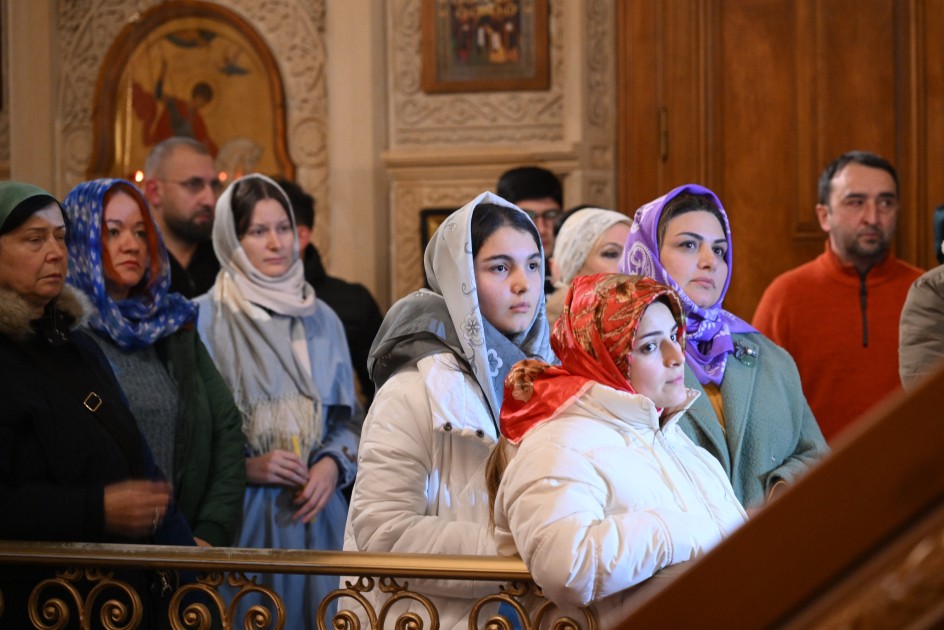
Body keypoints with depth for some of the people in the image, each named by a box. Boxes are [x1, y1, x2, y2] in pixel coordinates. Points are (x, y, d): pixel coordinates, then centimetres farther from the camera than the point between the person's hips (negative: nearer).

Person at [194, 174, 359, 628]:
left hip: (315, 512, 4)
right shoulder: (203, 319, -4)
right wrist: (245, 467, -15)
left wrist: (334, 464, -5)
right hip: (242, 515, -4)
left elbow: (345, 419, 14)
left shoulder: (321, 320, 10)